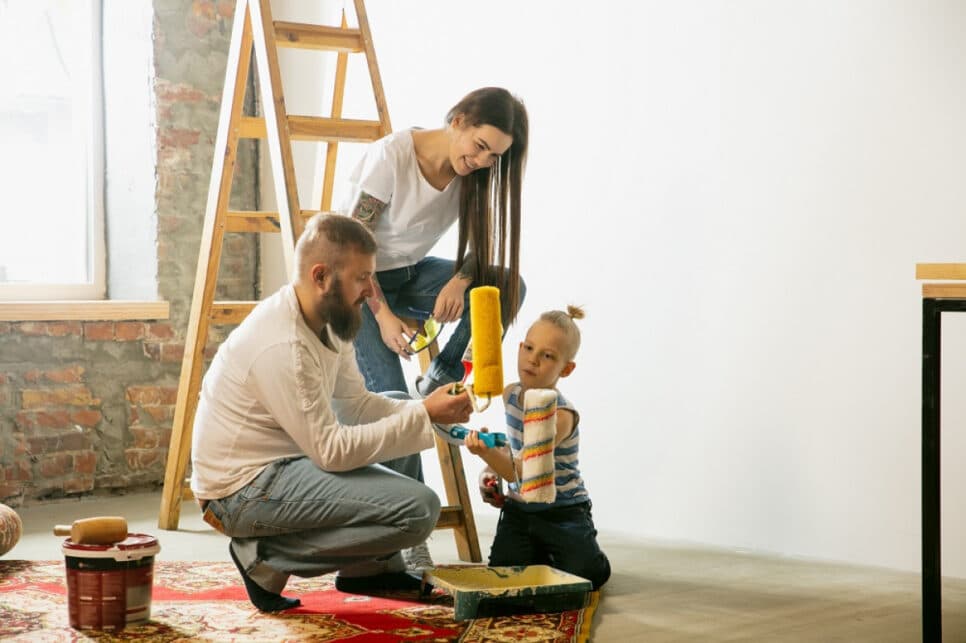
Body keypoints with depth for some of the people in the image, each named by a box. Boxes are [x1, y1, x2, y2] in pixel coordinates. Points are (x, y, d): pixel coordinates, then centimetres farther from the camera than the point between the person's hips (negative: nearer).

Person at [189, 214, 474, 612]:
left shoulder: (328, 322, 5)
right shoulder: (282, 345, -25)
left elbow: (357, 404, 11)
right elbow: (332, 451, -23)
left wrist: (427, 409, -5)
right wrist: (423, 415, -19)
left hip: (278, 465, 10)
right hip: (244, 489, -10)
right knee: (419, 508, -19)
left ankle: (370, 568, 19)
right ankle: (266, 557, -7)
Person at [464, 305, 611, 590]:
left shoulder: (561, 415, -22)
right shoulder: (511, 394, 0)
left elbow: (521, 471, -32)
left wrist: (488, 453, -51)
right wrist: (490, 469, 4)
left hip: (563, 512, -5)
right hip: (519, 509, 5)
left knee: (589, 573, -24)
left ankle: (556, 554, 11)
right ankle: (541, 554, 18)